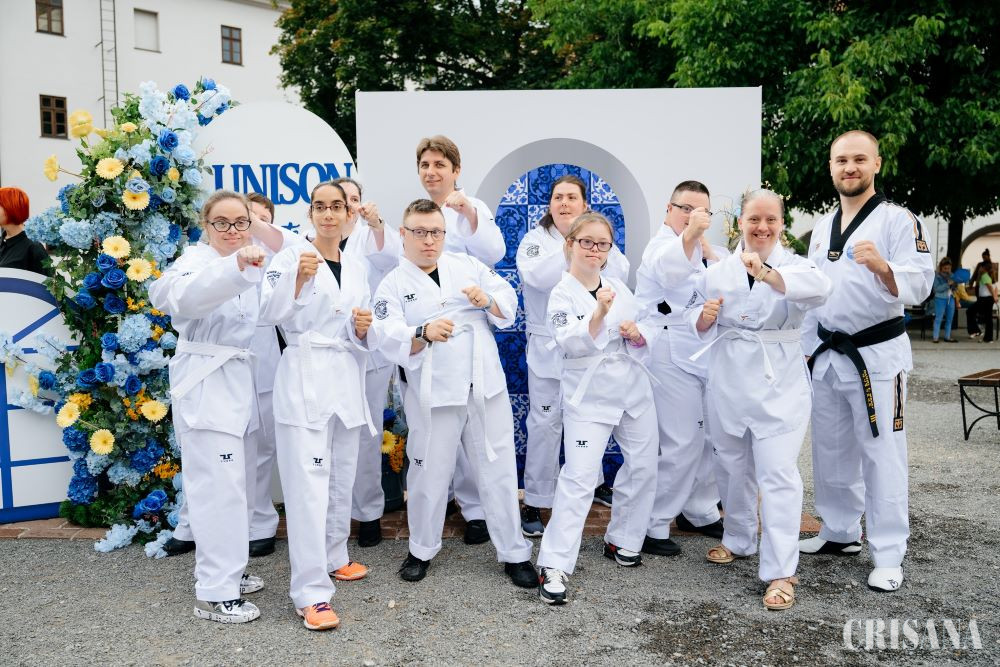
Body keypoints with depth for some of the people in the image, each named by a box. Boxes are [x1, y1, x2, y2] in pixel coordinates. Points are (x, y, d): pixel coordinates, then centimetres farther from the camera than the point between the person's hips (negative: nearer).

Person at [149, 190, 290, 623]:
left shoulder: (249, 263, 12)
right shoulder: (198, 259, -12)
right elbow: (185, 295, -35)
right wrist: (236, 267, -52)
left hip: (236, 381, 8)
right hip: (204, 384, -8)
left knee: (227, 482, 16)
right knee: (220, 486, -8)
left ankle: (224, 571, 29)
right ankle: (215, 594, 0)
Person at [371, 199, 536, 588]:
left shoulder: (467, 266, 9)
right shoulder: (393, 286, 0)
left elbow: (509, 304, 8)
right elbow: (390, 340, -13)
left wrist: (488, 301, -14)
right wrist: (425, 333, -33)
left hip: (486, 387, 2)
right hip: (433, 394, -2)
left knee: (498, 471, 7)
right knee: (429, 473, 9)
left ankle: (514, 553, 20)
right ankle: (422, 549, 31)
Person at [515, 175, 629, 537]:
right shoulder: (535, 239, -2)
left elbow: (619, 275, -9)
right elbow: (537, 275, -22)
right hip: (549, 347, -3)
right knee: (545, 422, -4)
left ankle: (594, 482, 38)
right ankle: (535, 502, 7)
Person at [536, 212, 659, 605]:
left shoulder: (619, 288, 8)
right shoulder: (562, 295, -8)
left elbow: (643, 342, 12)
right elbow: (569, 343, -23)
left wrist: (638, 334, -11)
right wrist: (599, 313, -38)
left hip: (633, 388, 6)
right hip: (589, 396, -6)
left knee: (643, 467, 11)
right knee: (578, 477, -12)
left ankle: (621, 540, 30)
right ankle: (553, 565, -6)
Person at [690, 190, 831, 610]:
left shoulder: (792, 265, -6)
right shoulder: (718, 271, 4)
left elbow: (820, 287, -29)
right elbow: (700, 327, 10)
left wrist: (768, 273, -44)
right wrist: (705, 317, -14)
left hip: (778, 384, -3)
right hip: (729, 381, 4)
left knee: (778, 474, -6)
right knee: (735, 467, 18)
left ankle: (780, 572, 3)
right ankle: (739, 540, 38)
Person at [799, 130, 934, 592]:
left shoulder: (898, 220, -8)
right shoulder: (822, 228, 11)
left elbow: (919, 285, -17)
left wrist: (883, 267, -37)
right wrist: (808, 351, 13)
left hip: (877, 354, -6)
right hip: (827, 355, 6)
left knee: (881, 455, -1)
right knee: (831, 450, 15)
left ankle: (888, 555, 10)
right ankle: (840, 532, 31)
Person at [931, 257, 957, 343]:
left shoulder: (951, 275, 8)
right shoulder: (937, 276, -7)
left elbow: (954, 288, 14)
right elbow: (937, 288, -16)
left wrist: (955, 284, -7)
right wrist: (947, 284, -22)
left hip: (950, 298, 6)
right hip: (940, 299, -6)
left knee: (949, 319, 10)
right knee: (938, 318, -4)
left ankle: (947, 337, 19)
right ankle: (936, 337, -1)